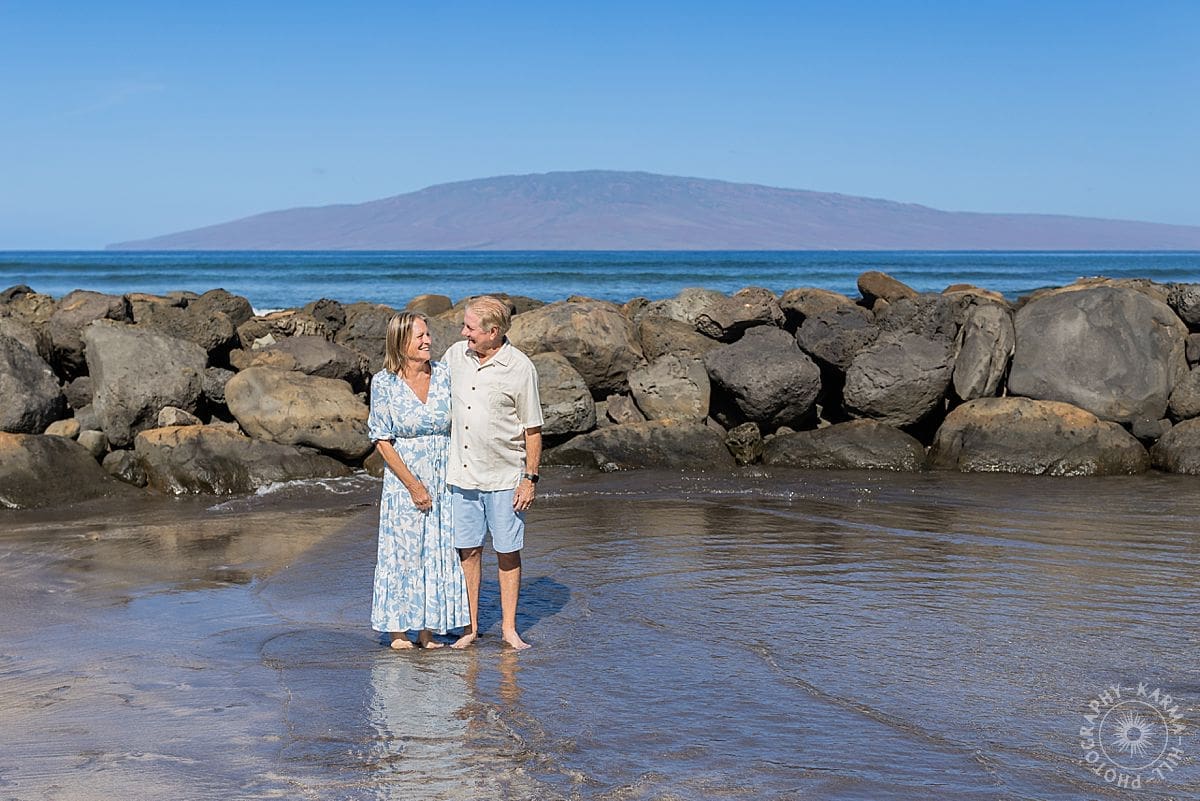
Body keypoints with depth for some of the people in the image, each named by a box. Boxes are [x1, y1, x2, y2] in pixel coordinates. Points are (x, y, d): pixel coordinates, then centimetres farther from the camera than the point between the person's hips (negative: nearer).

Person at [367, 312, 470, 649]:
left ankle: (427, 631, 17)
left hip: (444, 480, 3)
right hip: (404, 480, -3)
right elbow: (382, 440, -8)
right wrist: (414, 486, -11)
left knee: (439, 553, 6)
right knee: (402, 553, 3)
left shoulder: (445, 374, -1)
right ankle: (398, 630, 16)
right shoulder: (383, 383, -10)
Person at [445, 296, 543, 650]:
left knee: (508, 552, 5)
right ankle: (471, 626, 16)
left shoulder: (520, 368, -10)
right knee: (468, 550, 7)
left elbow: (532, 429, -5)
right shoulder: (455, 355, 3)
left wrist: (530, 478, -7)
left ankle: (509, 628, 16)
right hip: (461, 473, 4)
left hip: (505, 477, -3)